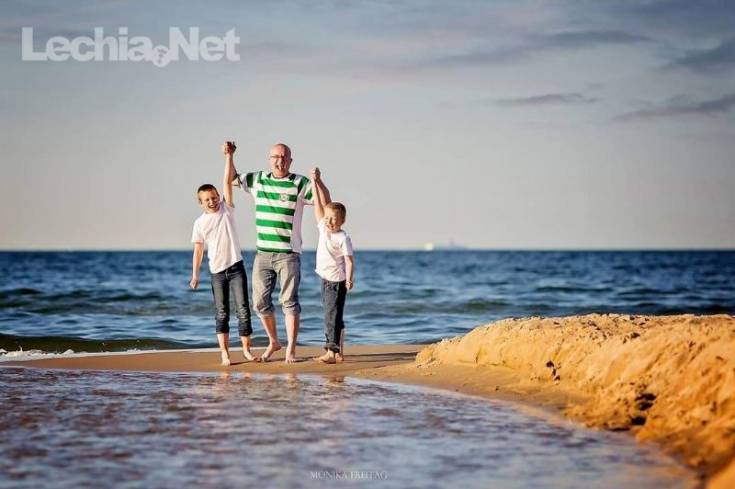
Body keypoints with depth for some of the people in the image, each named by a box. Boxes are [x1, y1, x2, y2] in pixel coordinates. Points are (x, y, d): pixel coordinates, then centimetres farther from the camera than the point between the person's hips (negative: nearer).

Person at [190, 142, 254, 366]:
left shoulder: (227, 209, 1)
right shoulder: (200, 223, 2)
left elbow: (228, 181, -8)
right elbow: (198, 249, 5)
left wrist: (229, 157, -17)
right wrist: (195, 274, 1)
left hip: (236, 267, 0)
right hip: (216, 271, 0)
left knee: (243, 310, -1)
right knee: (221, 313, 2)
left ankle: (246, 349, 7)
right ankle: (224, 353, 2)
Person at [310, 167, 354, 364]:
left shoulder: (343, 238, -12)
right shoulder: (323, 229, 6)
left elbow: (349, 260, -16)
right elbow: (320, 206, 7)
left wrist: (349, 278, -27)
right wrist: (315, 183, 4)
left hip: (337, 281, -8)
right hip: (325, 279, 8)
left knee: (332, 316, -11)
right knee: (331, 316, 11)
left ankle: (331, 352, -15)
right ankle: (338, 352, 17)